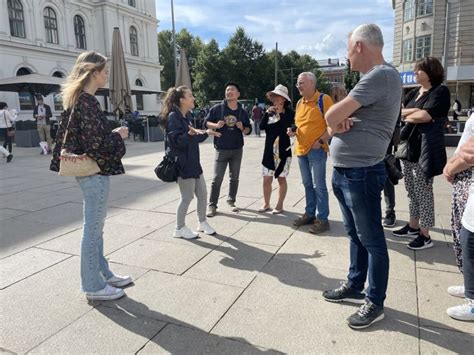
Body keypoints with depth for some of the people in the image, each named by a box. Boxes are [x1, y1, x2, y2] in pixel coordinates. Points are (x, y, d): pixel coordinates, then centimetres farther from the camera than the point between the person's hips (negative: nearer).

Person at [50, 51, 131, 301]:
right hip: (94, 172, -10)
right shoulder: (87, 102, -19)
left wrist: (111, 134, 13)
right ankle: (93, 286, 15)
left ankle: (103, 274, 32)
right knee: (93, 229, 1)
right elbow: (96, 144, -24)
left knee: (95, 228, 18)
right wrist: (118, 135, -9)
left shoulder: (78, 99, 11)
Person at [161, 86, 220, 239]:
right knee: (187, 196, 0)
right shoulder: (173, 116, -15)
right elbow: (178, 141, -23)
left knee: (202, 194, 13)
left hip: (193, 162, 9)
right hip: (182, 164, -9)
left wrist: (206, 133, 19)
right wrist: (190, 133, -36)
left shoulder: (187, 115, 12)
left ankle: (202, 223, 30)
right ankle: (180, 229, 17)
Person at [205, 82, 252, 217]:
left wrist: (243, 128, -12)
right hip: (221, 149, -3)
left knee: (234, 178, 12)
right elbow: (206, 122, 1)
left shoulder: (242, 112, 4)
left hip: (237, 150, 3)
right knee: (217, 179, -4)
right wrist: (216, 125, -18)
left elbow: (248, 129, 11)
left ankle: (231, 201, 27)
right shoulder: (217, 108, -4)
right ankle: (212, 205, 6)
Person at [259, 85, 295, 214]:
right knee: (267, 179, 7)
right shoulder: (270, 111, 8)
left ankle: (280, 205, 18)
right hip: (269, 150, 4)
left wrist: (281, 113, -17)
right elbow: (261, 127, -3)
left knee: (281, 179, 6)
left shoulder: (289, 112, -4)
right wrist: (267, 113, -13)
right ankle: (266, 204, 20)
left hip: (283, 150, -4)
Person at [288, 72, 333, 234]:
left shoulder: (324, 99, -9)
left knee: (319, 186, -2)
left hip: (316, 150, -7)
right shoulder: (299, 103, 13)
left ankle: (322, 219, 7)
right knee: (307, 184, 14)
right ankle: (309, 213, 26)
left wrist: (320, 141, -18)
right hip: (301, 149, 7)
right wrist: (293, 132, 2)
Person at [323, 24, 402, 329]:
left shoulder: (381, 75, -16)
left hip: (361, 174, -10)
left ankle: (375, 303, 19)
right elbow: (335, 120, 14)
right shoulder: (373, 79, 17)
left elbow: (331, 117, -21)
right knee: (356, 235, 19)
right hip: (344, 172, 10)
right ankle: (355, 286, 34)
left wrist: (337, 122, 1)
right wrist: (341, 123, -8)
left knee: (372, 240, 4)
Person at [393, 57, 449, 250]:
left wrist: (406, 116, -1)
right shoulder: (413, 93, 15)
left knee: (423, 193, -2)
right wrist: (415, 112, -12)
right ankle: (413, 226, 27)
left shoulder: (440, 92, -7)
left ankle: (425, 235, 8)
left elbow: (424, 116, -18)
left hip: (424, 150, -7)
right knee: (412, 192, 14)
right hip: (408, 147, 8)